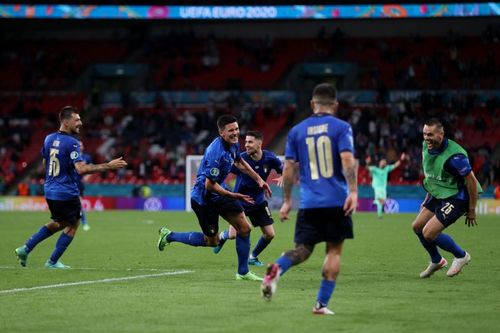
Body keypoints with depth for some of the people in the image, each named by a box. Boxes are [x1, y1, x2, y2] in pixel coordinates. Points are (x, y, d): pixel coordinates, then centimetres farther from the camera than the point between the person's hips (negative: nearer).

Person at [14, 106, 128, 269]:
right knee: (72, 225, 12)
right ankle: (53, 262, 14)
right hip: (67, 193, -8)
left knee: (59, 223, 26)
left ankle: (25, 249, 19)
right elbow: (81, 168, -29)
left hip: (50, 191, 8)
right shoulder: (71, 143, -19)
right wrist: (108, 166, -28)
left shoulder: (49, 138, 5)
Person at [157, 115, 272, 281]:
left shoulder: (233, 144, -3)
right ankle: (169, 236, 24)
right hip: (203, 197, -8)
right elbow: (210, 185, -27)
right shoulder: (216, 152, -31)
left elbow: (239, 162, 21)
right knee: (211, 241, 6)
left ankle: (243, 272, 12)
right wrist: (234, 196, -20)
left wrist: (259, 180, 17)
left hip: (220, 191, 8)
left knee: (244, 228, 0)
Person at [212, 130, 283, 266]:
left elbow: (283, 170, 4)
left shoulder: (270, 158, -13)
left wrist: (282, 177, -18)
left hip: (258, 202, 3)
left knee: (269, 234, -2)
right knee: (233, 235, -12)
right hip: (239, 201, -3)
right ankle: (222, 236, 27)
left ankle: (253, 257, 24)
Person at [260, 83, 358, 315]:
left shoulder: (297, 131, 9)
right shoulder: (341, 127, 0)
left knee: (303, 250, 9)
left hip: (309, 203, 2)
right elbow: (348, 160, -13)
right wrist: (353, 192, -17)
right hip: (337, 201, -2)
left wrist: (287, 201, 14)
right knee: (334, 250, 8)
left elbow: (289, 168, 8)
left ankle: (277, 268, -23)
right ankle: (321, 304, 2)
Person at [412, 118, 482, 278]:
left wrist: (472, 209, -18)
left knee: (429, 233, -15)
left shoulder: (453, 156, -30)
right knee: (417, 226, 10)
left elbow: (471, 180, -24)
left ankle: (461, 256, 10)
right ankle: (436, 261, 34)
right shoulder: (427, 146, -3)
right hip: (438, 194, 9)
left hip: (457, 197, -9)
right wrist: (428, 197, 18)